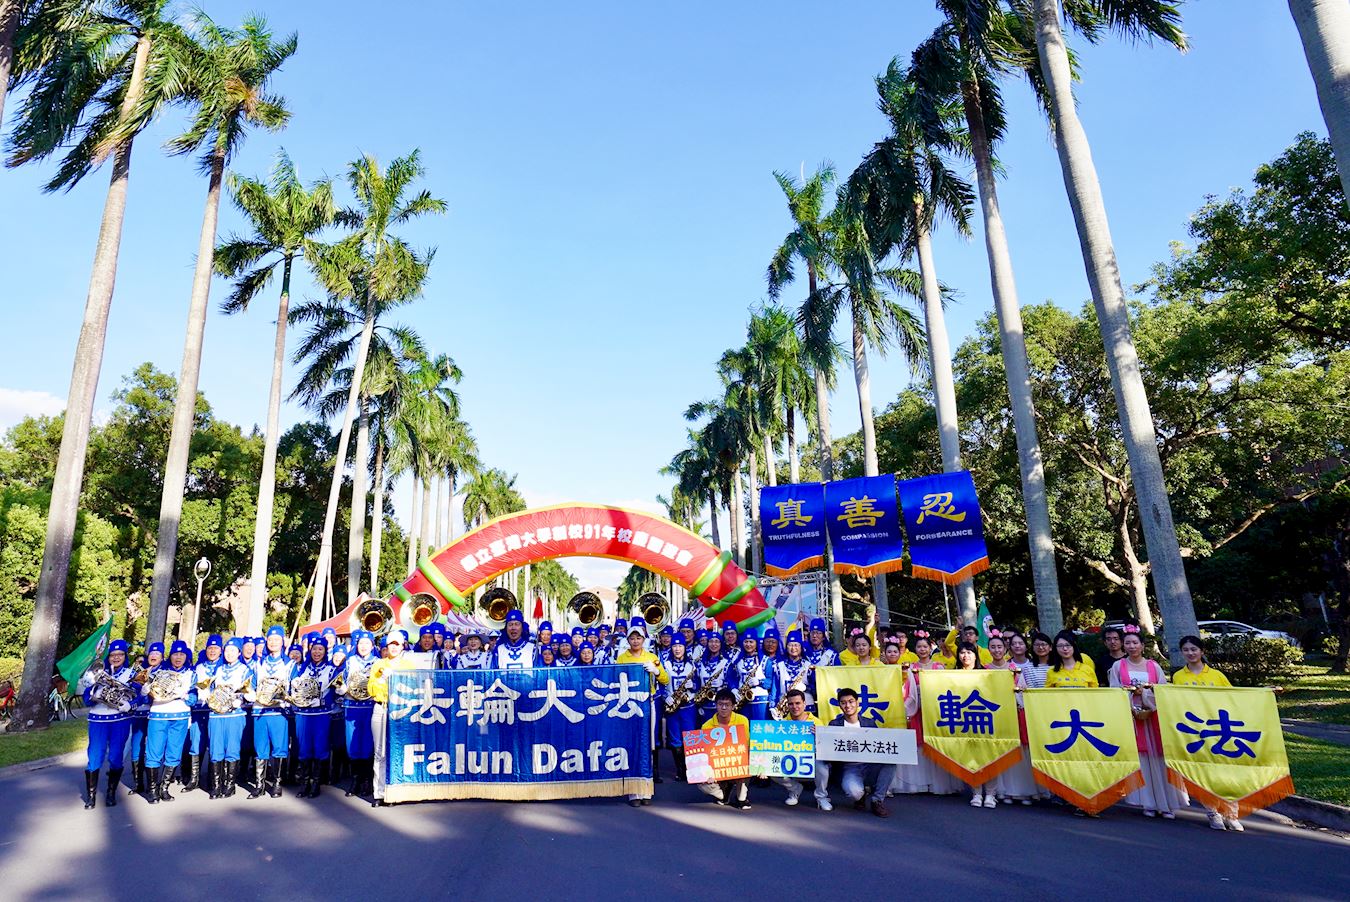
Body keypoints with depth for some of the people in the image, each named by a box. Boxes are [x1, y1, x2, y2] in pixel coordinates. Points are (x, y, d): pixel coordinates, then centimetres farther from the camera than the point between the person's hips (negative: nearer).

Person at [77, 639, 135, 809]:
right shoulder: (97, 672, 8)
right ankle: (91, 794, 7)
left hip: (121, 720, -1)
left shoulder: (131, 673, 6)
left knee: (115, 758, 1)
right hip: (98, 719, 1)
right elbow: (86, 697, 1)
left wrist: (129, 704, -21)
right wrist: (95, 694, -20)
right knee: (95, 757, -4)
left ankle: (111, 793, 15)